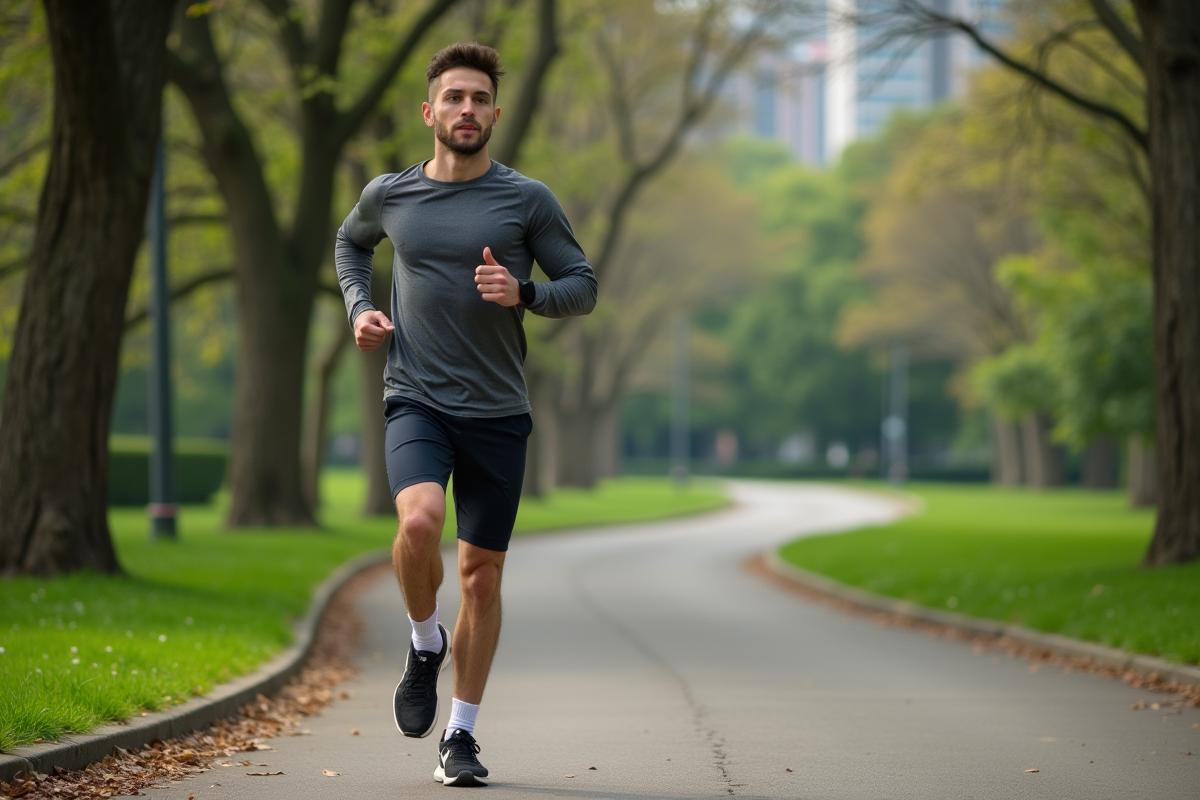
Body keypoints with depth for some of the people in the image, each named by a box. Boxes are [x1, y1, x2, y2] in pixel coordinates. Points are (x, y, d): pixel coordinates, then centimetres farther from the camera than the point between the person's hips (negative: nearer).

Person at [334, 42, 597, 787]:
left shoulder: (528, 201, -1)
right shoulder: (390, 195, 5)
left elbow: (584, 287, 3)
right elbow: (351, 242, 26)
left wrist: (524, 293, -16)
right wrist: (359, 307, 9)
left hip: (497, 413, 0)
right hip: (416, 400, 0)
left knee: (482, 577, 4)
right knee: (420, 521, -28)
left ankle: (461, 736, 18)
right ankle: (425, 643, 2)